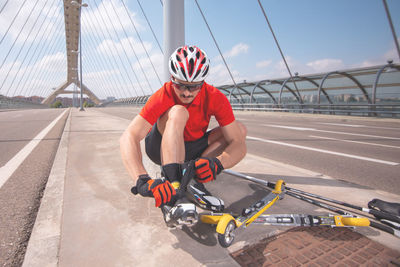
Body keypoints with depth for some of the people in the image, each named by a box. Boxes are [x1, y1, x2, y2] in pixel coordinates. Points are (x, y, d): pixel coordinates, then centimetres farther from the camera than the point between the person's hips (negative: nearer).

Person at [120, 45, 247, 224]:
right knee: (178, 112, -33)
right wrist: (142, 181, -52)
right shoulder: (163, 96, -26)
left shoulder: (215, 97, -21)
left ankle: (194, 180, -20)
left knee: (240, 129, -14)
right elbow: (129, 137, -36)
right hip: (161, 148, -3)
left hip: (190, 150, 4)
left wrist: (217, 163, -47)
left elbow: (239, 144, -25)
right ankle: (173, 185, -40)